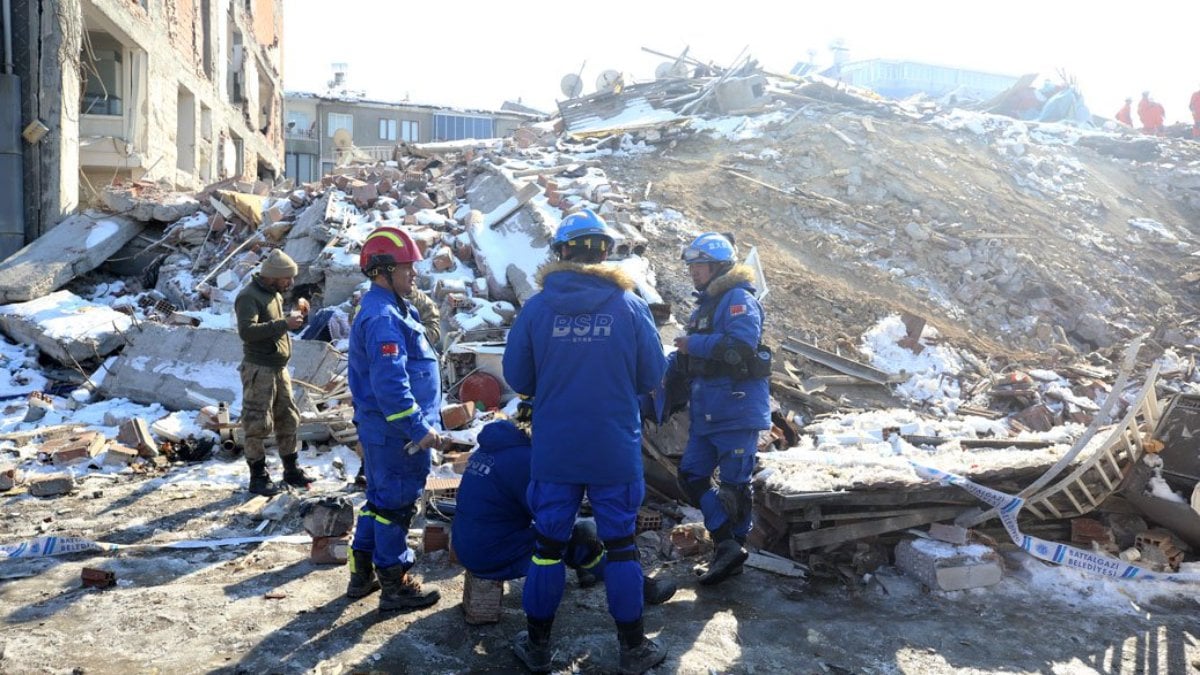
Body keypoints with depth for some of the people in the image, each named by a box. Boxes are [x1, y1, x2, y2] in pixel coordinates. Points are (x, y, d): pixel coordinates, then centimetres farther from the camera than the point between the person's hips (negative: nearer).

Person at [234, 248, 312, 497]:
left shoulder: (275, 294, 13)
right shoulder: (249, 297, -15)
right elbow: (246, 331, -29)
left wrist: (291, 320, 8)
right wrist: (284, 324, -29)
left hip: (279, 369, 9)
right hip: (259, 370, -9)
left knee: (288, 420, 14)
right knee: (258, 425, -2)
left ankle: (292, 470, 25)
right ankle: (258, 477, 7)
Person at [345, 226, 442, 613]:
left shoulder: (380, 309, 13)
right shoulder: (384, 318, -21)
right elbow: (390, 384, -28)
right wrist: (420, 428, -25)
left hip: (379, 428, 11)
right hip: (396, 432, -11)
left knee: (380, 498, 20)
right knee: (396, 504, 0)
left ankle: (362, 573, 31)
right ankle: (394, 584, 12)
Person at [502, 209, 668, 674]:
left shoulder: (537, 307, -6)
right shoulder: (630, 305, -7)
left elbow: (517, 378, 1)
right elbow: (652, 376, -1)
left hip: (553, 452, 1)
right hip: (616, 451, 0)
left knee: (548, 545, 13)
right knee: (621, 545, 11)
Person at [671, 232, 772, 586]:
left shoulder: (739, 299, -11)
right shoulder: (705, 305, 19)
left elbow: (741, 346, -27)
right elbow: (693, 358, 23)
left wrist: (694, 344, -18)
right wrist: (669, 363, 4)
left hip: (737, 410, -10)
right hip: (706, 412, 10)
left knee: (733, 484, -2)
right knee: (691, 476, 7)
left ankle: (731, 547, 10)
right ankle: (728, 546, 9)